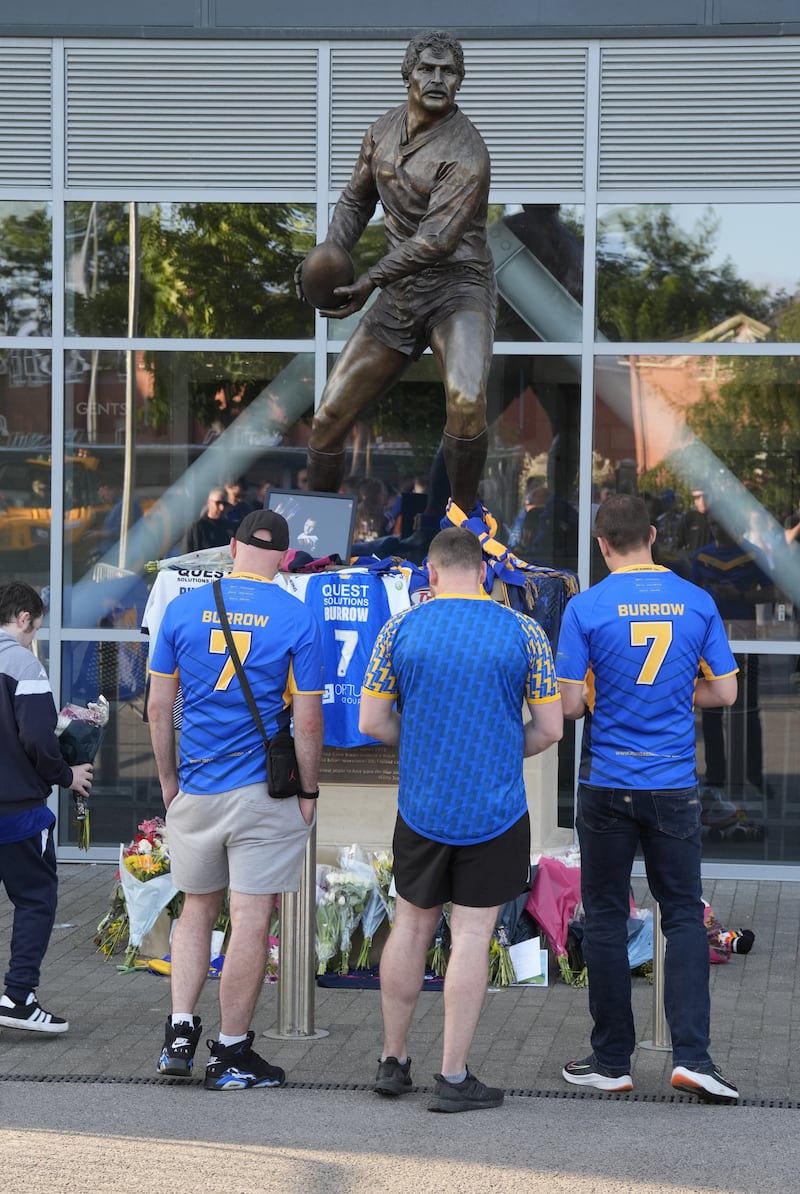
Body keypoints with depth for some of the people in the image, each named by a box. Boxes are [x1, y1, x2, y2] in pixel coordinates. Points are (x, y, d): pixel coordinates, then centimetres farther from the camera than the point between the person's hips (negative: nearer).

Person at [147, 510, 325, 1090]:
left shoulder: (183, 608, 2)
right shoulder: (297, 618, -6)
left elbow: (158, 707, 4)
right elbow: (309, 720, -8)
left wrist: (169, 780, 14)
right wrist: (309, 791, 3)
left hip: (195, 789, 3)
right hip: (265, 792, -3)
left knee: (197, 909, 18)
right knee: (251, 918, 2)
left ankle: (179, 1034, 10)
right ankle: (231, 1053, 6)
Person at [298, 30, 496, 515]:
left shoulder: (466, 153, -18)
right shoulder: (384, 131, 5)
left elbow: (437, 238, -26)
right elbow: (357, 200, 18)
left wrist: (369, 283, -26)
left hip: (457, 289, -6)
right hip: (399, 297, 6)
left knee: (466, 401, -35)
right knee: (329, 420, 5)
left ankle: (463, 516, -15)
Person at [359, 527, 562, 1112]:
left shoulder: (399, 629, -2)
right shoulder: (524, 632, -4)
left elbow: (372, 722, -1)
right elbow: (550, 729, -2)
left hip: (422, 806, 2)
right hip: (496, 811, -2)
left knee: (411, 924, 16)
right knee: (472, 935, 1)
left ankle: (393, 1060, 23)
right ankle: (453, 1078, 3)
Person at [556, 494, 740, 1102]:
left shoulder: (587, 608, -9)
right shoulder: (697, 602, -1)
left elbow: (569, 704, -9)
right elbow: (724, 691, 4)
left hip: (608, 785, -2)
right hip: (675, 786, 2)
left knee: (606, 918, 8)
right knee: (684, 914, 9)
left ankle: (612, 1060, 14)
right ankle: (692, 1054, -3)